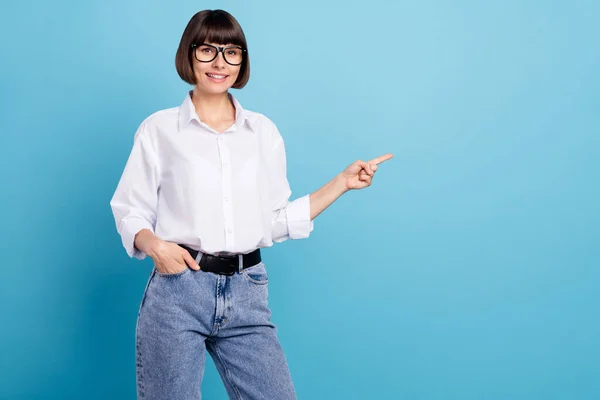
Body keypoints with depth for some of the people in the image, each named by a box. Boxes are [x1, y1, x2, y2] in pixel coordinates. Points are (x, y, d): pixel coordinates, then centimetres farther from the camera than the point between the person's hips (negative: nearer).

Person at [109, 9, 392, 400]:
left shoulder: (264, 131, 11)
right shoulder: (159, 129, 3)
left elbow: (276, 221, 13)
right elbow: (130, 211, 4)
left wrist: (341, 183, 9)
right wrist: (153, 244, -16)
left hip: (248, 294, 3)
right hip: (177, 291, -2)